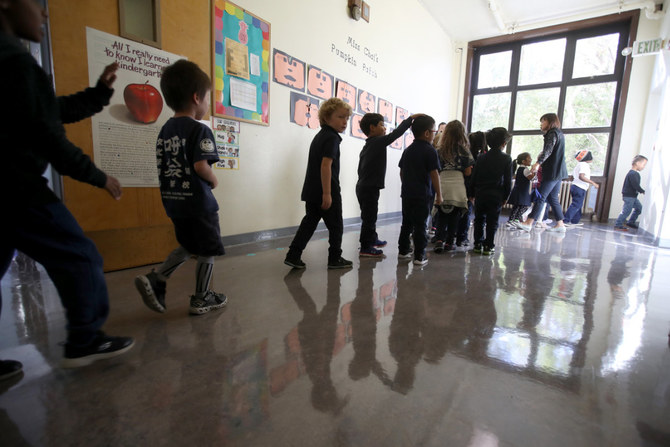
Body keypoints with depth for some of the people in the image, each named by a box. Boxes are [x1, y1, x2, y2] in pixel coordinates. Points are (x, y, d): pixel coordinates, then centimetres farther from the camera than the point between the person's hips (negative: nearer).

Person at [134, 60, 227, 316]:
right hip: (198, 202, -8)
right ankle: (201, 299, 19)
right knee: (207, 251, 8)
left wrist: (170, 194, 17)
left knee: (187, 247, 24)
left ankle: (155, 280, 14)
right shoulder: (199, 130, -13)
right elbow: (200, 165, -24)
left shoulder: (164, 131, 11)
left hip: (173, 202, 8)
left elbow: (161, 167, 11)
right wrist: (213, 180, -7)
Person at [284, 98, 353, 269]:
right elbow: (326, 165, -22)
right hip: (327, 191, -8)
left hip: (311, 191, 9)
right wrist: (327, 193, -24)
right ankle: (335, 258, 18)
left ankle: (293, 255, 10)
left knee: (309, 222, 13)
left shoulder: (319, 136, 18)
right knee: (335, 225, 7)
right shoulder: (332, 138, -12)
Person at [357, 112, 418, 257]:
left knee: (370, 216, 21)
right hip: (370, 189, -10)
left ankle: (372, 239, 37)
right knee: (369, 217, -3)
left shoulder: (367, 146, 16)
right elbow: (397, 132, -16)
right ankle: (366, 247, 5)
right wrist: (411, 118, -4)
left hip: (363, 186, 10)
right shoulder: (379, 142, -12)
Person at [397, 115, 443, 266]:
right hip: (423, 195, -6)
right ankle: (419, 256, 2)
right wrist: (439, 194, -6)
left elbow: (402, 172, 15)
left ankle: (403, 250, 23)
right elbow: (434, 174, -12)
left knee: (407, 223, 16)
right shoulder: (430, 150, -10)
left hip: (407, 193, 6)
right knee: (420, 225, -1)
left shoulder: (408, 150, 11)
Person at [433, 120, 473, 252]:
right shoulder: (464, 150, 0)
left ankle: (439, 239, -2)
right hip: (457, 187, -1)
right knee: (454, 216, 10)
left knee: (441, 215, 11)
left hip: (442, 186, 2)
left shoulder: (439, 150, 5)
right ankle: (449, 242, 15)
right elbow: (468, 172, 0)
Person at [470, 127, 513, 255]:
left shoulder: (481, 158, 2)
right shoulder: (506, 159, -3)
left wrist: (473, 193, 10)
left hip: (480, 193, 2)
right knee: (492, 222, 6)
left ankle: (478, 244, 15)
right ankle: (488, 246, 9)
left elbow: (474, 177, 3)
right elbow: (508, 180, -2)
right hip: (496, 195, -2)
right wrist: (505, 196, 7)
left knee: (479, 220, 12)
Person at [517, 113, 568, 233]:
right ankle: (560, 225, 15)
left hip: (552, 172, -10)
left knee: (541, 196, -12)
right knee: (552, 198, 12)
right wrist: (542, 155, 10)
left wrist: (538, 163, -36)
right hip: (558, 172, 10)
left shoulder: (553, 133, -9)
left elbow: (548, 150, -25)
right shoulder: (559, 133, 22)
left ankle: (528, 223, -15)